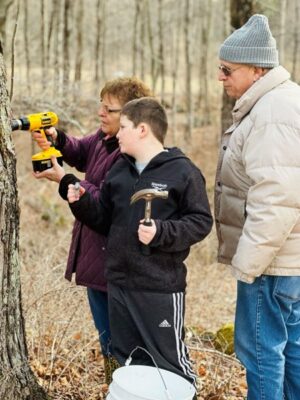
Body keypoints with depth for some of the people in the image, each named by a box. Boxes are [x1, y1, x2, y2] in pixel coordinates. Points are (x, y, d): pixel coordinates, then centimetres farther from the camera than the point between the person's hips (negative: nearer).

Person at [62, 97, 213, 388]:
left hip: (161, 287, -7)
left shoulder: (182, 171, -9)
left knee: (169, 361, 1)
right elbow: (103, 220, 17)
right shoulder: (119, 171, 11)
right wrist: (80, 202, 0)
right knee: (127, 359, 17)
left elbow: (201, 222, -11)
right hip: (119, 284, 7)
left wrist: (161, 233, -22)